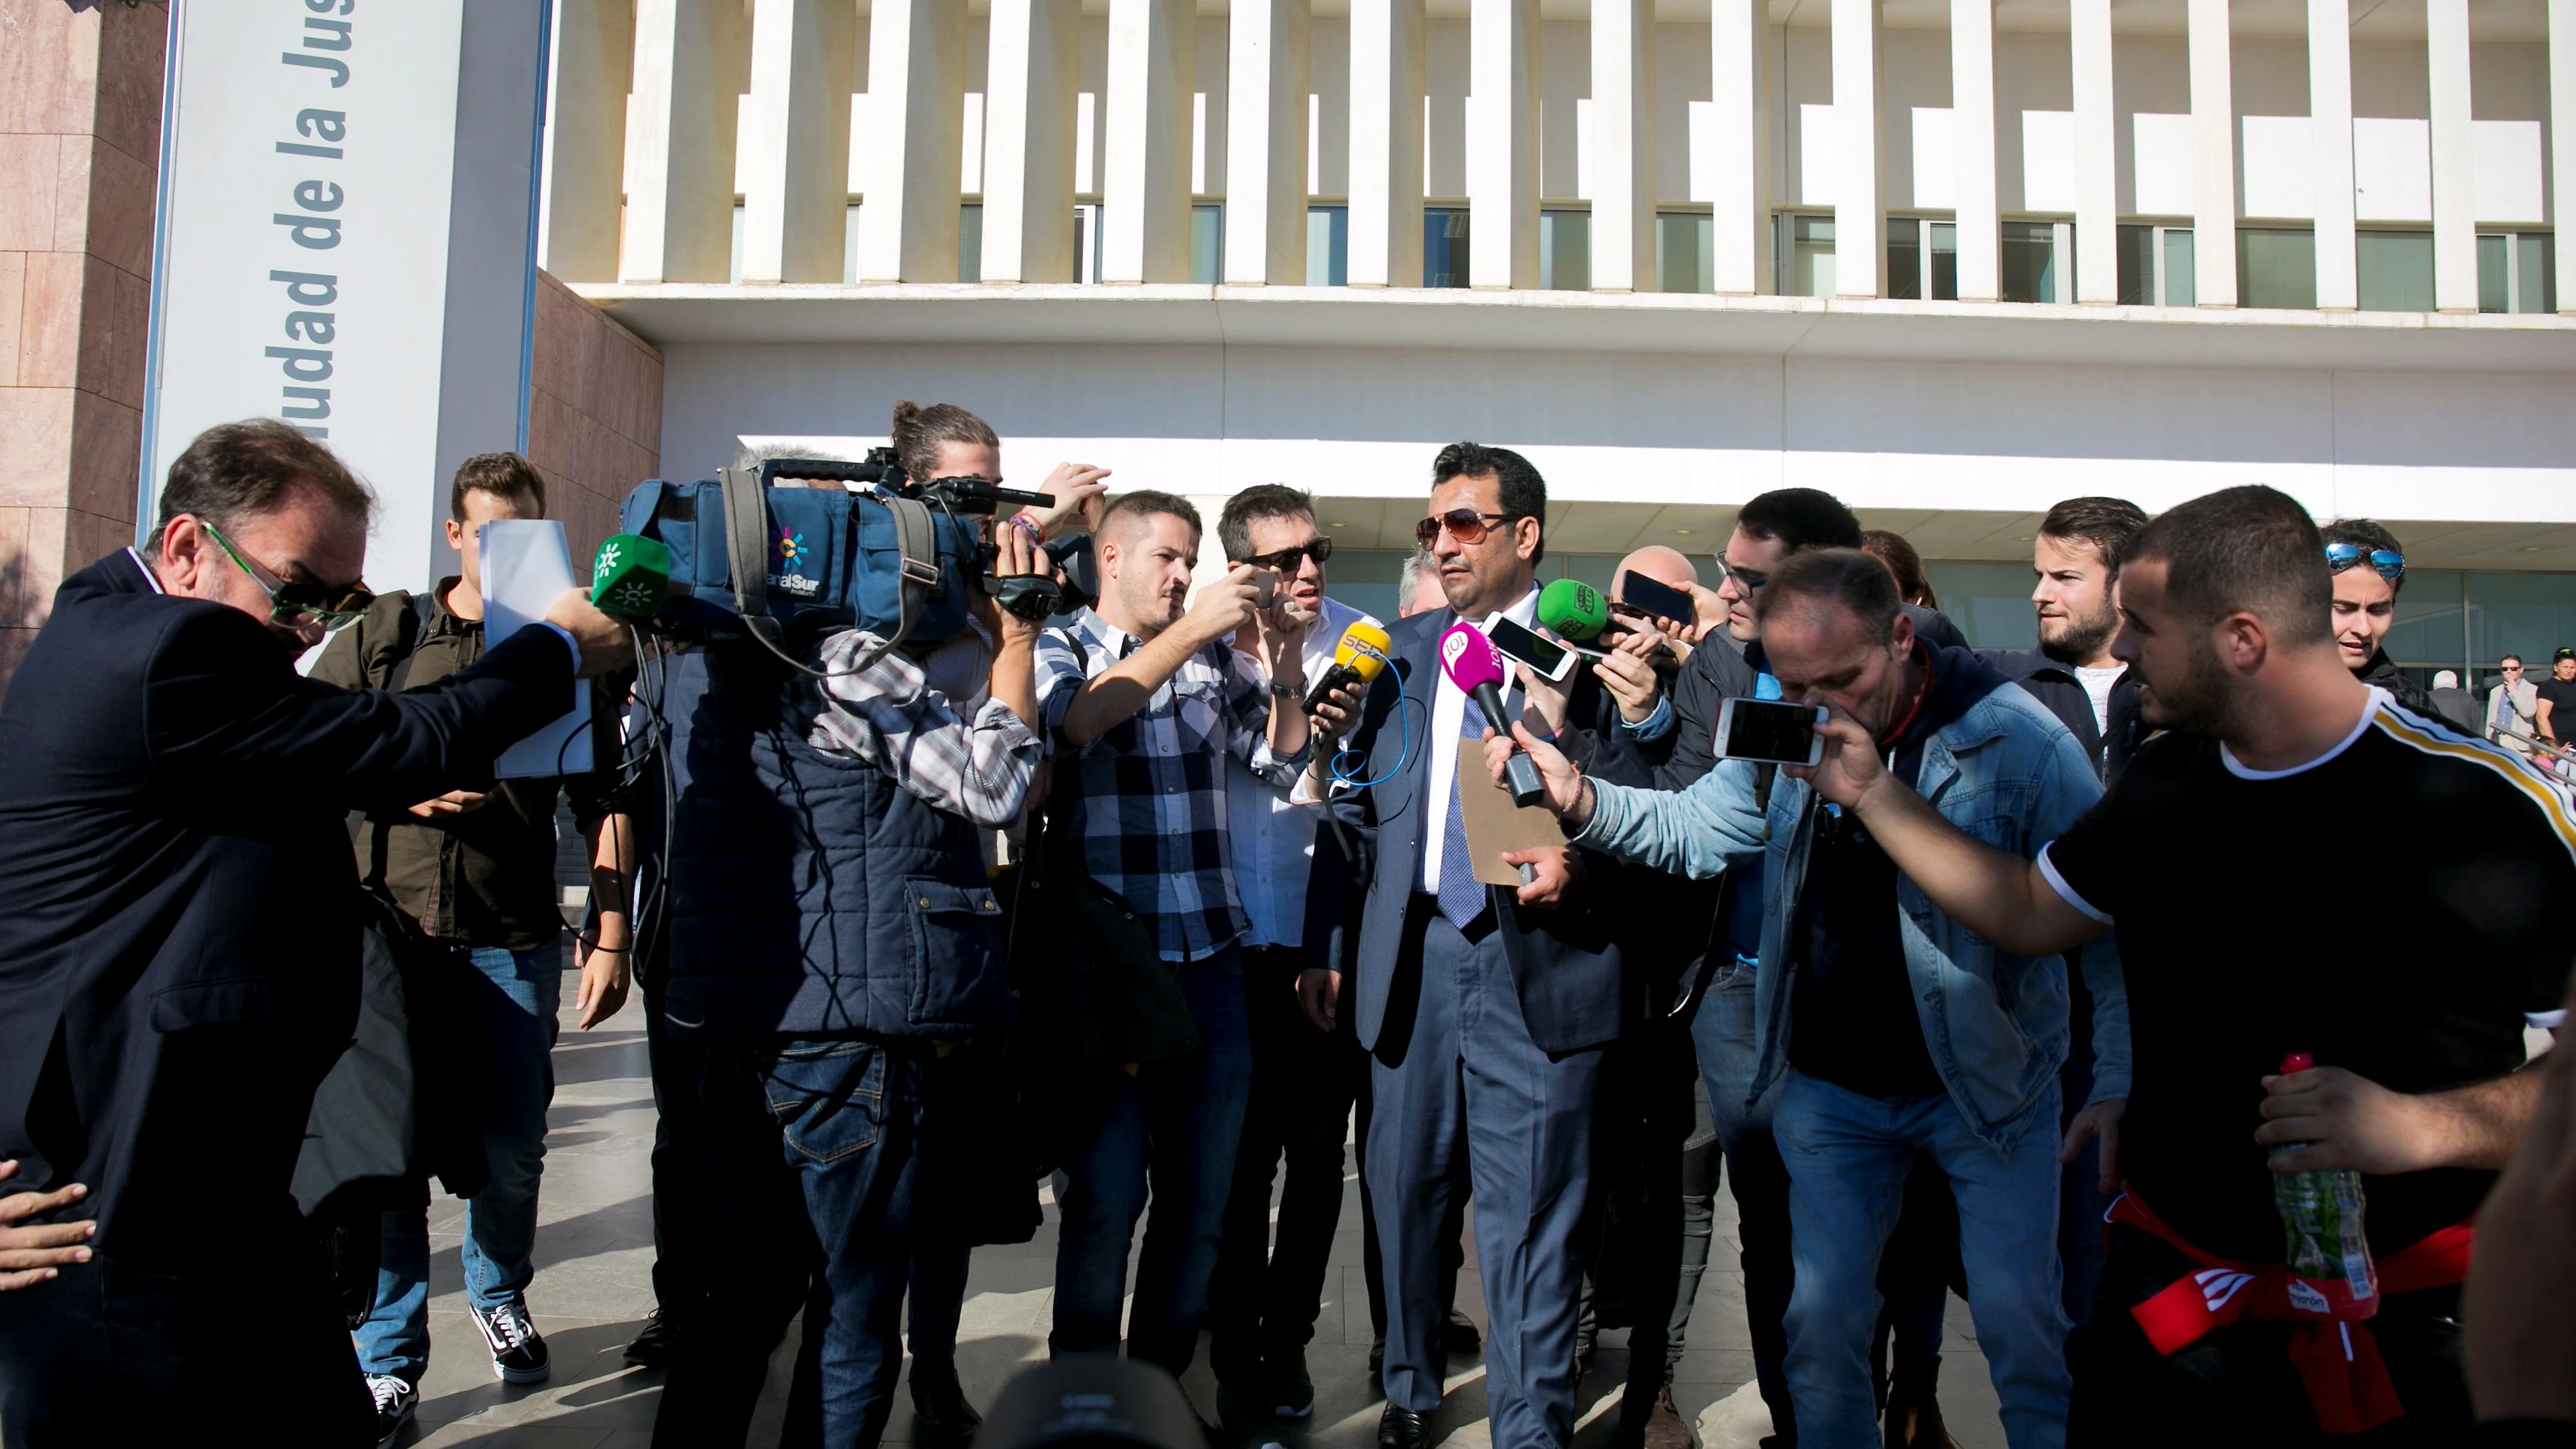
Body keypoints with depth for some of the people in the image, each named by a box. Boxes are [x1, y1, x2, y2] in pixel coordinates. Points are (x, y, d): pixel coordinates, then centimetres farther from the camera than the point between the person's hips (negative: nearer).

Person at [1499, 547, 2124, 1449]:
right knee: (1821, 1320, 10)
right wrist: (1580, 798, -22)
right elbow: (1693, 830, -2)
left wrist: (2121, 1083, -17)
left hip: (1987, 1084, -3)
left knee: (2018, 1321, 1)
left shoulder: (2016, 738, -18)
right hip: (1831, 1086, 4)